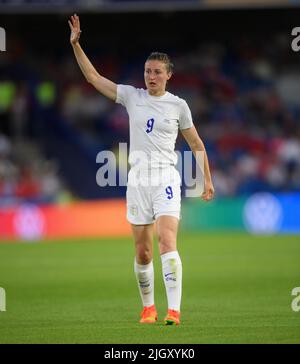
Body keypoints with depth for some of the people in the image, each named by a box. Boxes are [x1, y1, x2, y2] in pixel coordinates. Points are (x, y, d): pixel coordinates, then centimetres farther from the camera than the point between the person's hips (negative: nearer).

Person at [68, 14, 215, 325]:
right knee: (142, 252, 5)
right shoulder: (131, 96, 7)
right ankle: (148, 308, 20)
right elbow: (93, 77, 9)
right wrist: (76, 44, 1)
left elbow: (196, 144, 12)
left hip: (166, 179, -3)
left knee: (167, 242, -19)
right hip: (137, 179, 3)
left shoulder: (178, 105, 3)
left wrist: (207, 180, 13)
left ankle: (174, 309, -25)